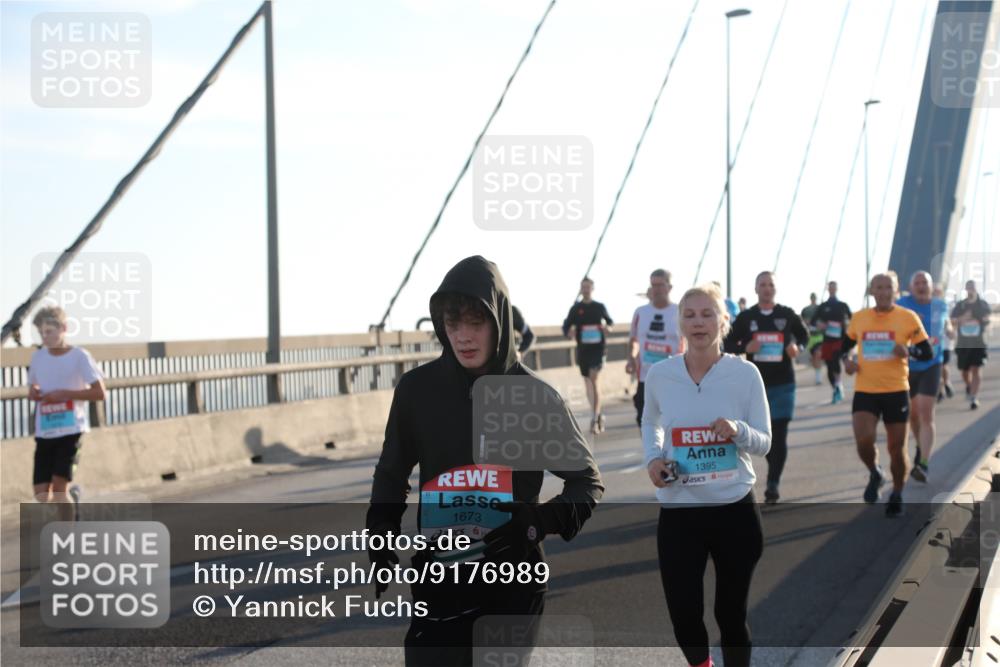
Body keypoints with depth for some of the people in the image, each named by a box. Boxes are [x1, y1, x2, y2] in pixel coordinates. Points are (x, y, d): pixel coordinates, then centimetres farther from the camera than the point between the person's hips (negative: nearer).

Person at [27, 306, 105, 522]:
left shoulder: (79, 356, -6)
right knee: (41, 493, 0)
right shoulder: (37, 357, 9)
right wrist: (32, 393, -4)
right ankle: (71, 501, 31)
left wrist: (64, 394, -16)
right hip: (44, 432, 5)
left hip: (71, 429, -5)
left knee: (59, 486, -14)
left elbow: (99, 392, -8)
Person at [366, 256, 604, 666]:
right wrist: (381, 539, -1)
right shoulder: (417, 388, -1)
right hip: (438, 582, 1)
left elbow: (586, 481, 3)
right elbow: (392, 473, 14)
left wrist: (542, 522, -16)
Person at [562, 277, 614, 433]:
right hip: (582, 349, 2)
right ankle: (598, 414, 24)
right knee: (588, 381, 8)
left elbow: (609, 321, 18)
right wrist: (568, 332, -19)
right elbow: (566, 326, 3)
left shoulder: (600, 307, 5)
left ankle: (595, 418, -16)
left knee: (594, 379, -16)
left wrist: (607, 327, -4)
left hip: (598, 347, -2)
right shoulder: (576, 308, 4)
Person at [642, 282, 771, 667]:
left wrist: (738, 431, -23)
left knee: (731, 614, 8)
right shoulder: (659, 375, -3)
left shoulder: (745, 373, -8)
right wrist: (653, 458, -1)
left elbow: (764, 443, -2)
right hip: (678, 513, 1)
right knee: (684, 617, 1)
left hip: (735, 510, -1)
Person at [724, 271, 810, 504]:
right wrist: (745, 348, -15)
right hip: (756, 384, 1)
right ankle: (773, 481, 29)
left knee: (779, 435, -5)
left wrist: (797, 347, -8)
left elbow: (804, 335, 14)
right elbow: (728, 344, 5)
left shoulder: (788, 315, 1)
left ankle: (773, 483, 3)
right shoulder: (745, 317, 1)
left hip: (783, 384, -1)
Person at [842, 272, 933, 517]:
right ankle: (875, 474, 15)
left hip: (896, 391, -1)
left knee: (897, 448, 6)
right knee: (863, 441, -18)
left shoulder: (908, 318, -4)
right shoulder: (858, 318, 4)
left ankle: (897, 495, 29)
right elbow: (845, 345, 20)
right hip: (865, 391, 1)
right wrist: (846, 360, -1)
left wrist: (909, 351, -21)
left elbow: (928, 353, 0)